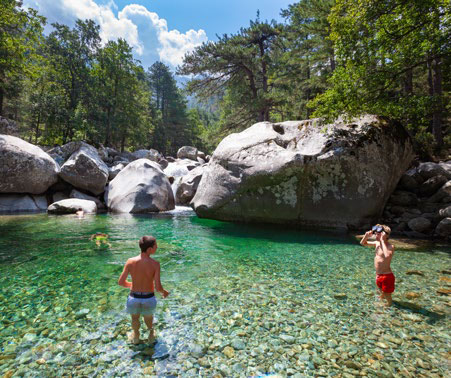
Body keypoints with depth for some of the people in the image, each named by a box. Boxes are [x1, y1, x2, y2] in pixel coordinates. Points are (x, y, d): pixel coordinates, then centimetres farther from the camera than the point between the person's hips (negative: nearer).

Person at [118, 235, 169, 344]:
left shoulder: (130, 261, -16)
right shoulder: (155, 264, -23)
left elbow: (121, 282, -8)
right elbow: (158, 287, -22)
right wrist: (164, 292, 1)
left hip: (134, 297, 1)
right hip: (148, 298, -1)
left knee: (135, 318, 32)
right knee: (148, 318, 31)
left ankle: (136, 336, 57)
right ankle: (151, 335, 56)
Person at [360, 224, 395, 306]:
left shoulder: (390, 247, -21)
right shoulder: (377, 243, 1)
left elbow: (387, 256, -43)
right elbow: (363, 243, 14)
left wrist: (383, 240, -36)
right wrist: (366, 235, -7)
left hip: (387, 276, -7)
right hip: (378, 275, 7)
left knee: (387, 296, 8)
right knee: (381, 292, 28)